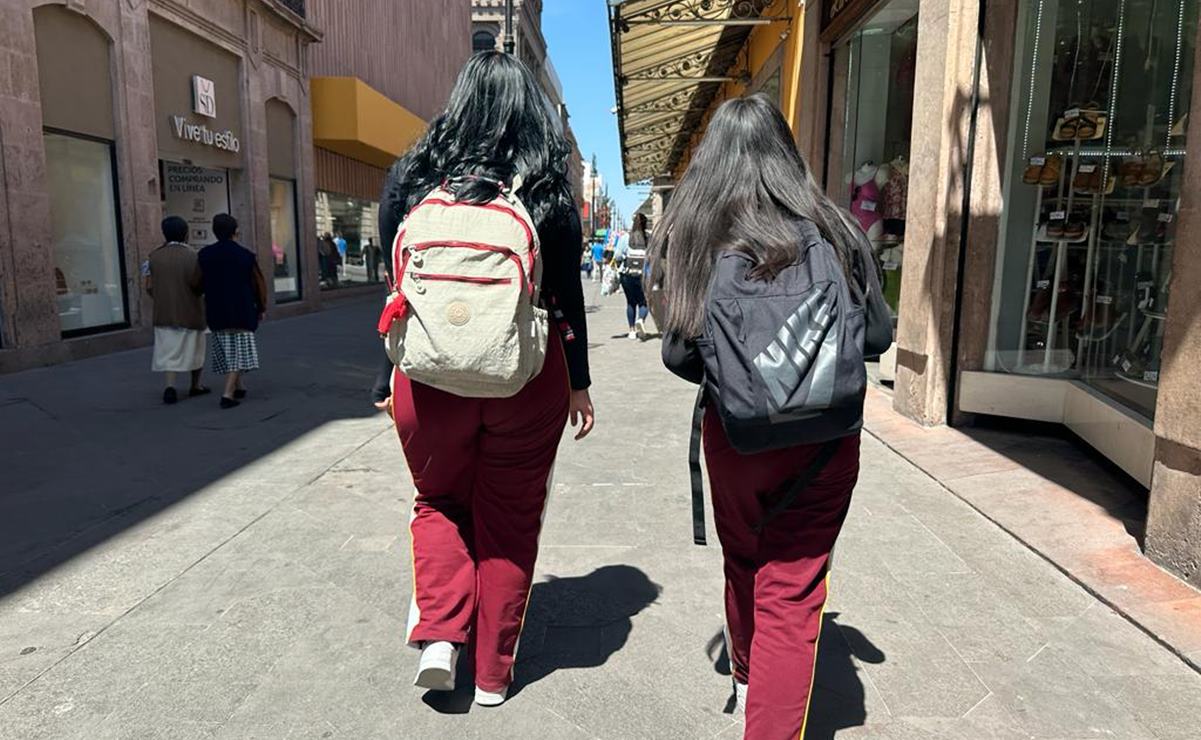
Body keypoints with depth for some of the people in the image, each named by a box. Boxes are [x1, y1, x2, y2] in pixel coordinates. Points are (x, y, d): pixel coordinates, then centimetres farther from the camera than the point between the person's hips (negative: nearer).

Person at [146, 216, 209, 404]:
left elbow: (149, 287, 2)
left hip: (164, 313, 3)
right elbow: (198, 285, -18)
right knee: (194, 349, 14)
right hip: (190, 312, -2)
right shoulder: (191, 255, -12)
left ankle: (170, 386, -12)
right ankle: (195, 385, 25)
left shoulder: (154, 256, 1)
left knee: (169, 351, 5)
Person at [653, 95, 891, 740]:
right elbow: (879, 335, 2)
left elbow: (678, 354, -7)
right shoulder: (831, 229, -6)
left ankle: (747, 681, 49)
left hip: (734, 432, 2)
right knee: (793, 593, 7)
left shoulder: (694, 234, -7)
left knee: (743, 566, 24)